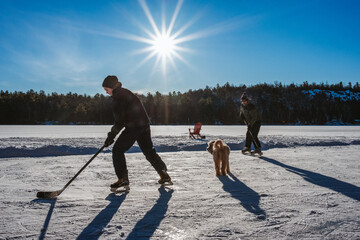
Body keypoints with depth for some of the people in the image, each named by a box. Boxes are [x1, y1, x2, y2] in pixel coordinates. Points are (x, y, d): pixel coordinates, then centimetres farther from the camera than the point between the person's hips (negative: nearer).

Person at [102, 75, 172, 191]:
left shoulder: (118, 96, -12)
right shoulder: (125, 92, 19)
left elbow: (120, 120, -15)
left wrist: (111, 135, -8)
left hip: (133, 127, -10)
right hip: (144, 125, 10)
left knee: (118, 150, 0)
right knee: (149, 151, 18)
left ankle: (122, 179, -1)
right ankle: (164, 175, 23)